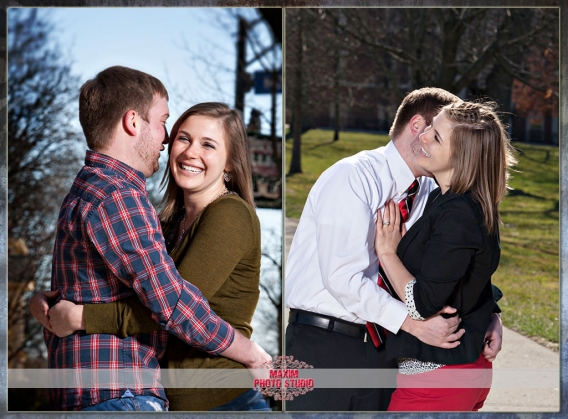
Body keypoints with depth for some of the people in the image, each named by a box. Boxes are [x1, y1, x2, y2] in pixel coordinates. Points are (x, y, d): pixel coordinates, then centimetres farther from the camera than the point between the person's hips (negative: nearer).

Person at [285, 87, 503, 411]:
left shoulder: (429, 194, 8)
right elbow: (342, 277, -23)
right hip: (323, 342, -7)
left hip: (383, 345, 7)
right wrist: (413, 323, -26)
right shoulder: (354, 176, -15)